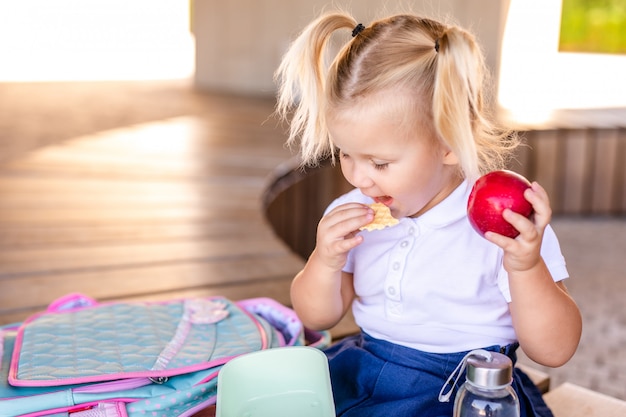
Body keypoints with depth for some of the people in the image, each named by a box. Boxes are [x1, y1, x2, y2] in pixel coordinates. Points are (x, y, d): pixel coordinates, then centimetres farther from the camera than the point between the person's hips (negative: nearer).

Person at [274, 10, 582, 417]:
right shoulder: (351, 216, 1)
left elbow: (555, 351, -12)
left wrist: (526, 268, -28)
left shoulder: (508, 227, -14)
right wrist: (325, 261, -10)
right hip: (360, 374, 4)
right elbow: (317, 317, 10)